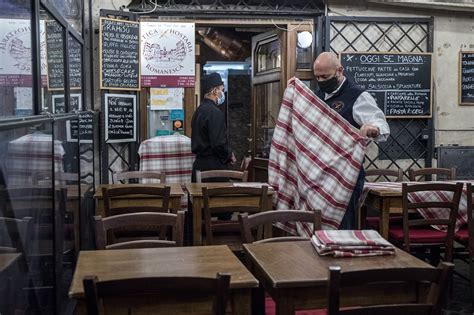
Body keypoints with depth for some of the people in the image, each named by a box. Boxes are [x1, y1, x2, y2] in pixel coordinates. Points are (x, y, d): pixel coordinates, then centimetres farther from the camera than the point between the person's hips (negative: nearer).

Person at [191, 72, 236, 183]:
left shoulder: (199, 110, 14)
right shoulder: (215, 112, -15)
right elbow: (218, 143, -21)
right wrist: (229, 155, -3)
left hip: (199, 163, 9)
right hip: (214, 165, -9)